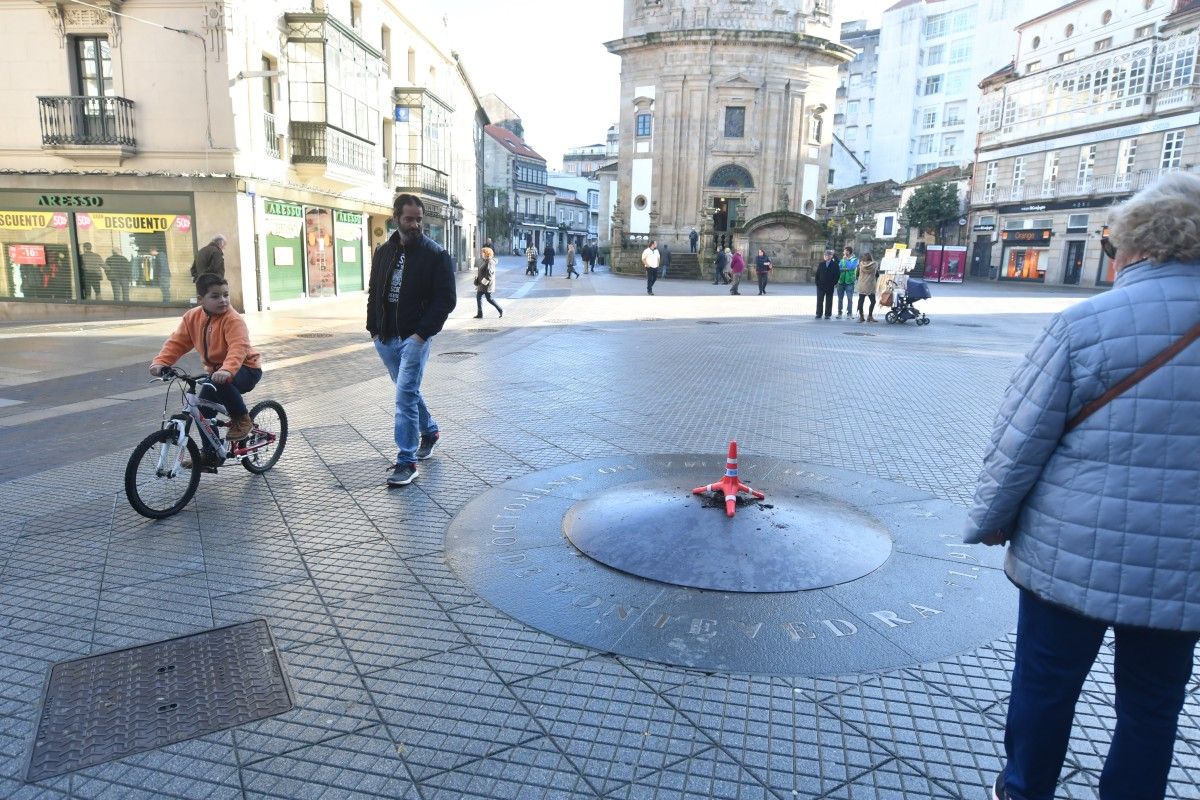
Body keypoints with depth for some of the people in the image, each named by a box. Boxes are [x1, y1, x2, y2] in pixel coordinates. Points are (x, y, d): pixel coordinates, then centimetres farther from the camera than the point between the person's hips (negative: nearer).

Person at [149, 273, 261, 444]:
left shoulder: (233, 320, -22)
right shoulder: (192, 317, -4)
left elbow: (238, 347, -37)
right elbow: (177, 343, -4)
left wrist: (227, 370, -54)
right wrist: (160, 362, -21)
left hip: (245, 368, -7)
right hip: (215, 370, 7)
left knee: (220, 383, -36)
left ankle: (242, 419, -12)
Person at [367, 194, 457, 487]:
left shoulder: (435, 254, -7)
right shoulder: (383, 252, 9)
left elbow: (446, 299, -11)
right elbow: (374, 292, 17)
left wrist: (423, 333, -17)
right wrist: (373, 329, 8)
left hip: (414, 338, -6)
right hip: (385, 339, 6)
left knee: (405, 396, -12)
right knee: (409, 392, 19)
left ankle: (406, 462, -6)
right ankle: (430, 431, 42)